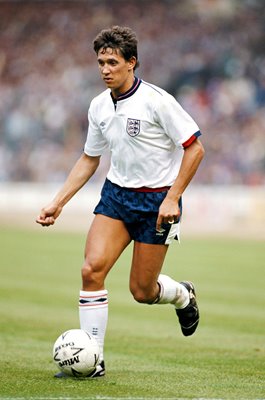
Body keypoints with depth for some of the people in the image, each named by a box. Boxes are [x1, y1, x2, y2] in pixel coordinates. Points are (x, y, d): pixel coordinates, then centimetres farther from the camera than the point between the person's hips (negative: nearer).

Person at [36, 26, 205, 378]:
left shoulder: (156, 101, -16)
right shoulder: (99, 107, 3)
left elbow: (194, 148, -13)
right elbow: (89, 159, 16)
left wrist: (172, 198, -18)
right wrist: (58, 203, 9)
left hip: (157, 200, -5)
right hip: (116, 193, 5)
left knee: (142, 291, 0)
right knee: (92, 269, -15)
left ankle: (182, 295, 37)